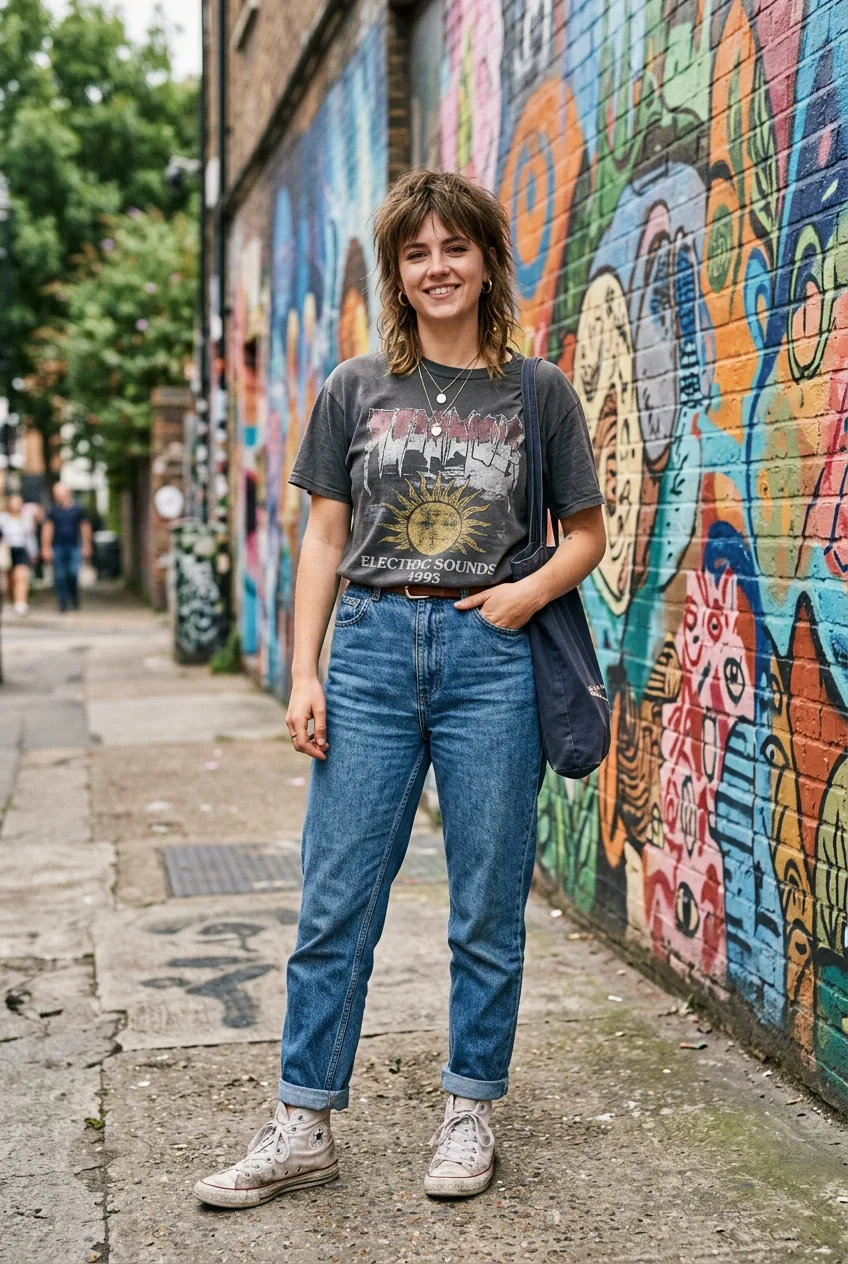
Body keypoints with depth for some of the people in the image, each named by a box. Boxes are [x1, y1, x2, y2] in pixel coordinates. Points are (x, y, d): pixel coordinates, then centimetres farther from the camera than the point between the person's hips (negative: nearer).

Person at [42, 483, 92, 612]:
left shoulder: (77, 510, 5)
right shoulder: (53, 511, 6)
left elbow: (85, 527, 11)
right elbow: (47, 529, 6)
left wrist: (86, 546, 9)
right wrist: (46, 548, 2)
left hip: (74, 548, -1)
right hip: (58, 547, 1)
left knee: (73, 574, -14)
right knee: (59, 577, 0)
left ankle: (75, 600, 8)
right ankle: (63, 605, 7)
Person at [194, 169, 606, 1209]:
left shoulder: (537, 391, 6)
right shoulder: (355, 390, 9)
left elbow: (587, 532, 12)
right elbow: (324, 540, 8)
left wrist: (531, 590, -7)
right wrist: (303, 674, 1)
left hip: (489, 656, -1)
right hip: (372, 651, 1)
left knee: (488, 908, 6)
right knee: (336, 904, 2)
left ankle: (470, 1114, 22)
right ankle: (303, 1129, 14)